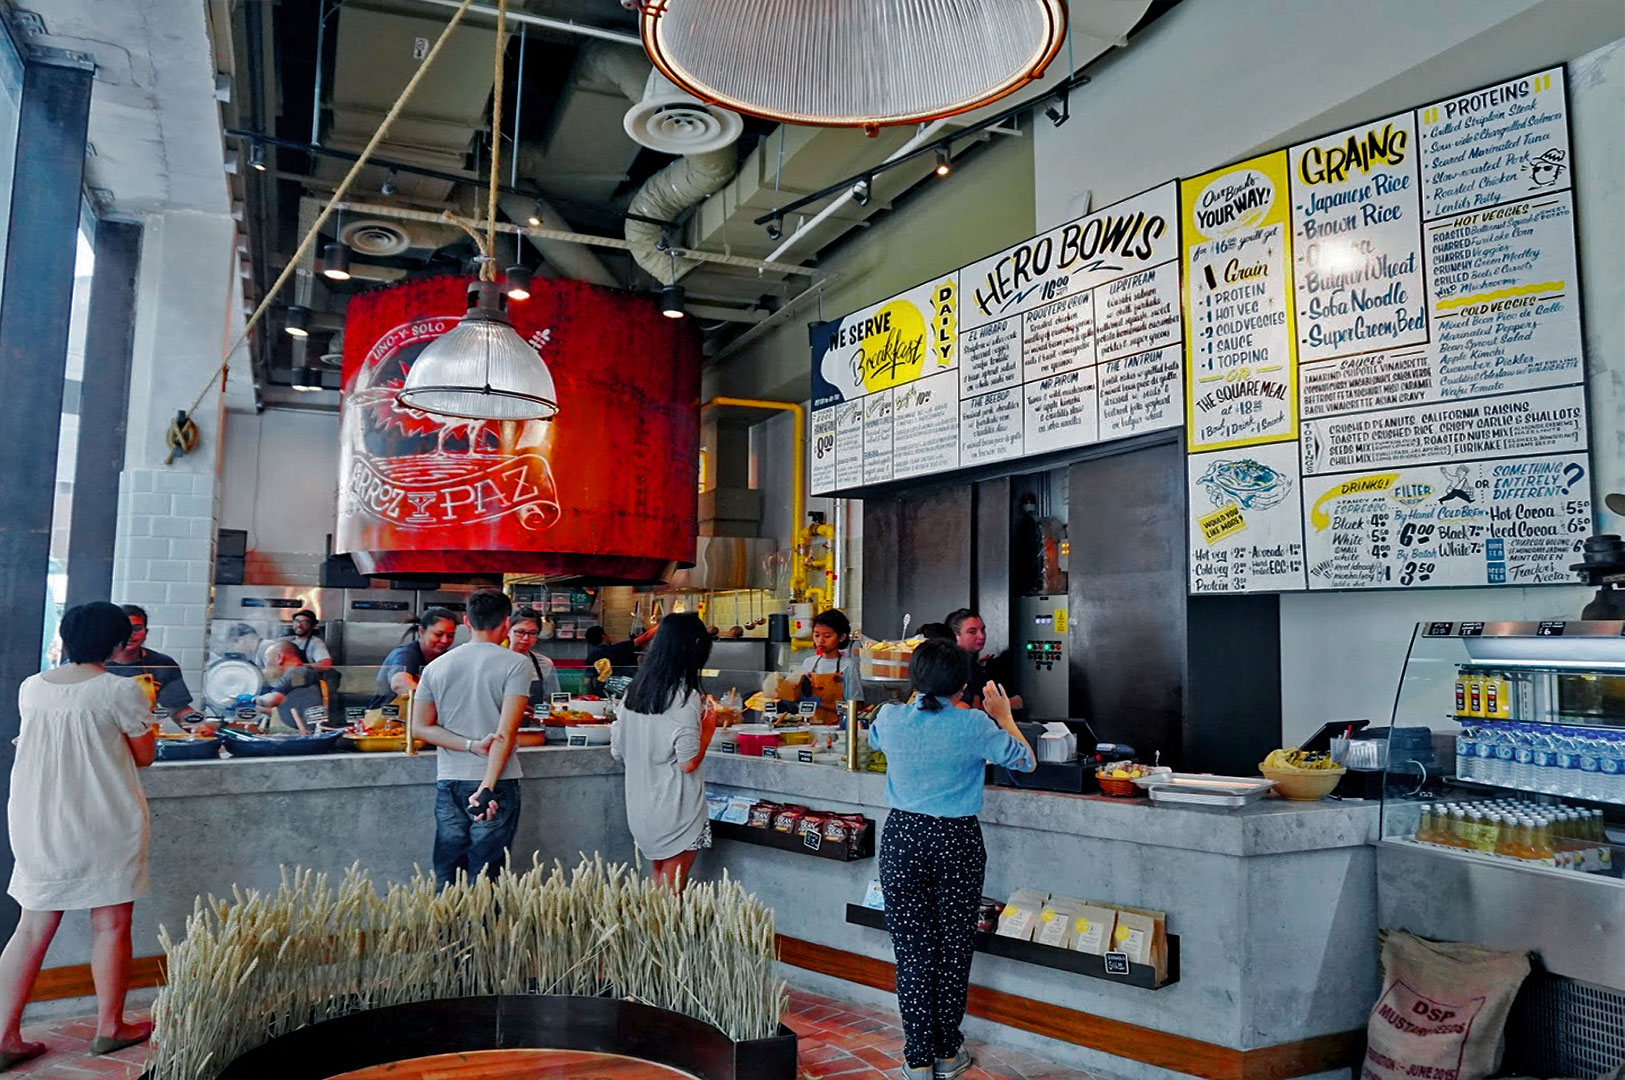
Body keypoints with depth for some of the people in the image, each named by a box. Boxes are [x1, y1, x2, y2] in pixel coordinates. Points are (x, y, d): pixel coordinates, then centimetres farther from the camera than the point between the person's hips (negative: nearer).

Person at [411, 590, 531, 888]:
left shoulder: (436, 666, 7)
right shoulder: (515, 664, -6)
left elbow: (421, 727, 4)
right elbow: (507, 730, -15)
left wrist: (471, 746, -4)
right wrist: (488, 788, -17)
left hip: (448, 782, 4)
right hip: (496, 782, -4)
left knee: (446, 877, 12)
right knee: (484, 879, 2)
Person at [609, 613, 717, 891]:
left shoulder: (634, 691, 3)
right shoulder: (685, 697, -18)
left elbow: (617, 752, 9)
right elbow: (688, 763, -19)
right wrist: (709, 728, -6)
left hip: (640, 807, 7)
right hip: (676, 812, -6)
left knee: (659, 882, 20)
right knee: (673, 889, 6)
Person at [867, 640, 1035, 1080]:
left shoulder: (891, 718, -6)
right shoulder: (974, 725, -13)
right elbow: (1025, 761, 1)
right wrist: (1003, 714, 14)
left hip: (903, 838, 1)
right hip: (958, 842, -1)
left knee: (912, 949, 9)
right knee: (953, 949, 13)